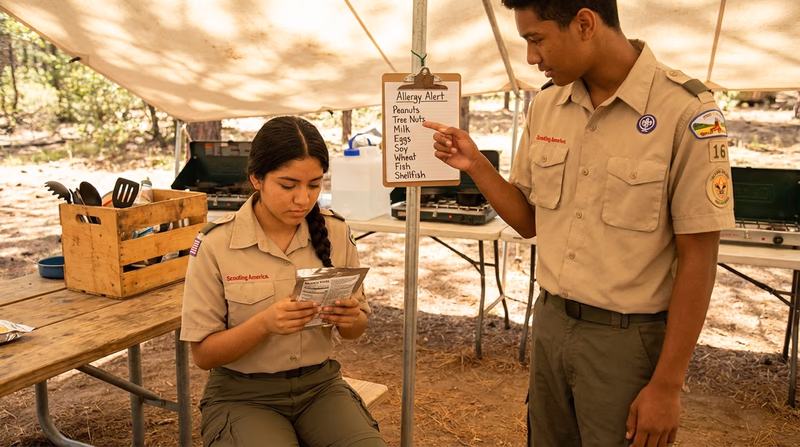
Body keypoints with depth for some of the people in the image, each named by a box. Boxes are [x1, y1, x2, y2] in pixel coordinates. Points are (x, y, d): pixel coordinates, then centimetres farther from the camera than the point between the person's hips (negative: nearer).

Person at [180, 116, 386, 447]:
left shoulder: (335, 233, -3)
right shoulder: (214, 246, -13)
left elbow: (355, 331, 8)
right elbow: (203, 353, -8)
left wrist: (350, 319, -17)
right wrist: (264, 323, -26)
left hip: (320, 384, 3)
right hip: (243, 393, -2)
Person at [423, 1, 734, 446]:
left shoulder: (687, 111, -16)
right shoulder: (545, 106, 1)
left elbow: (698, 258, -13)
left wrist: (667, 385, -12)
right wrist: (476, 164, -5)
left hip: (628, 339, -5)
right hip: (551, 322, 5)